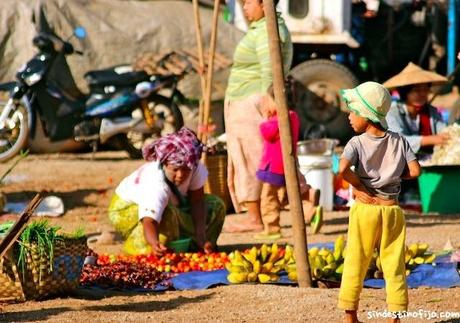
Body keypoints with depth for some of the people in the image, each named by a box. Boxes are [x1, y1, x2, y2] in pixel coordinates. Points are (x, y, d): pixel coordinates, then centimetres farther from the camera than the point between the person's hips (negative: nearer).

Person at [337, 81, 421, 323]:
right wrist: (394, 175, 10)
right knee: (394, 266, 6)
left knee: (355, 264, 7)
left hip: (365, 209, -2)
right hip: (392, 209, 2)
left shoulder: (357, 143, -8)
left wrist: (360, 186, -10)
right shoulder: (399, 141, 1)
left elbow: (343, 168, -24)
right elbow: (415, 170, -5)